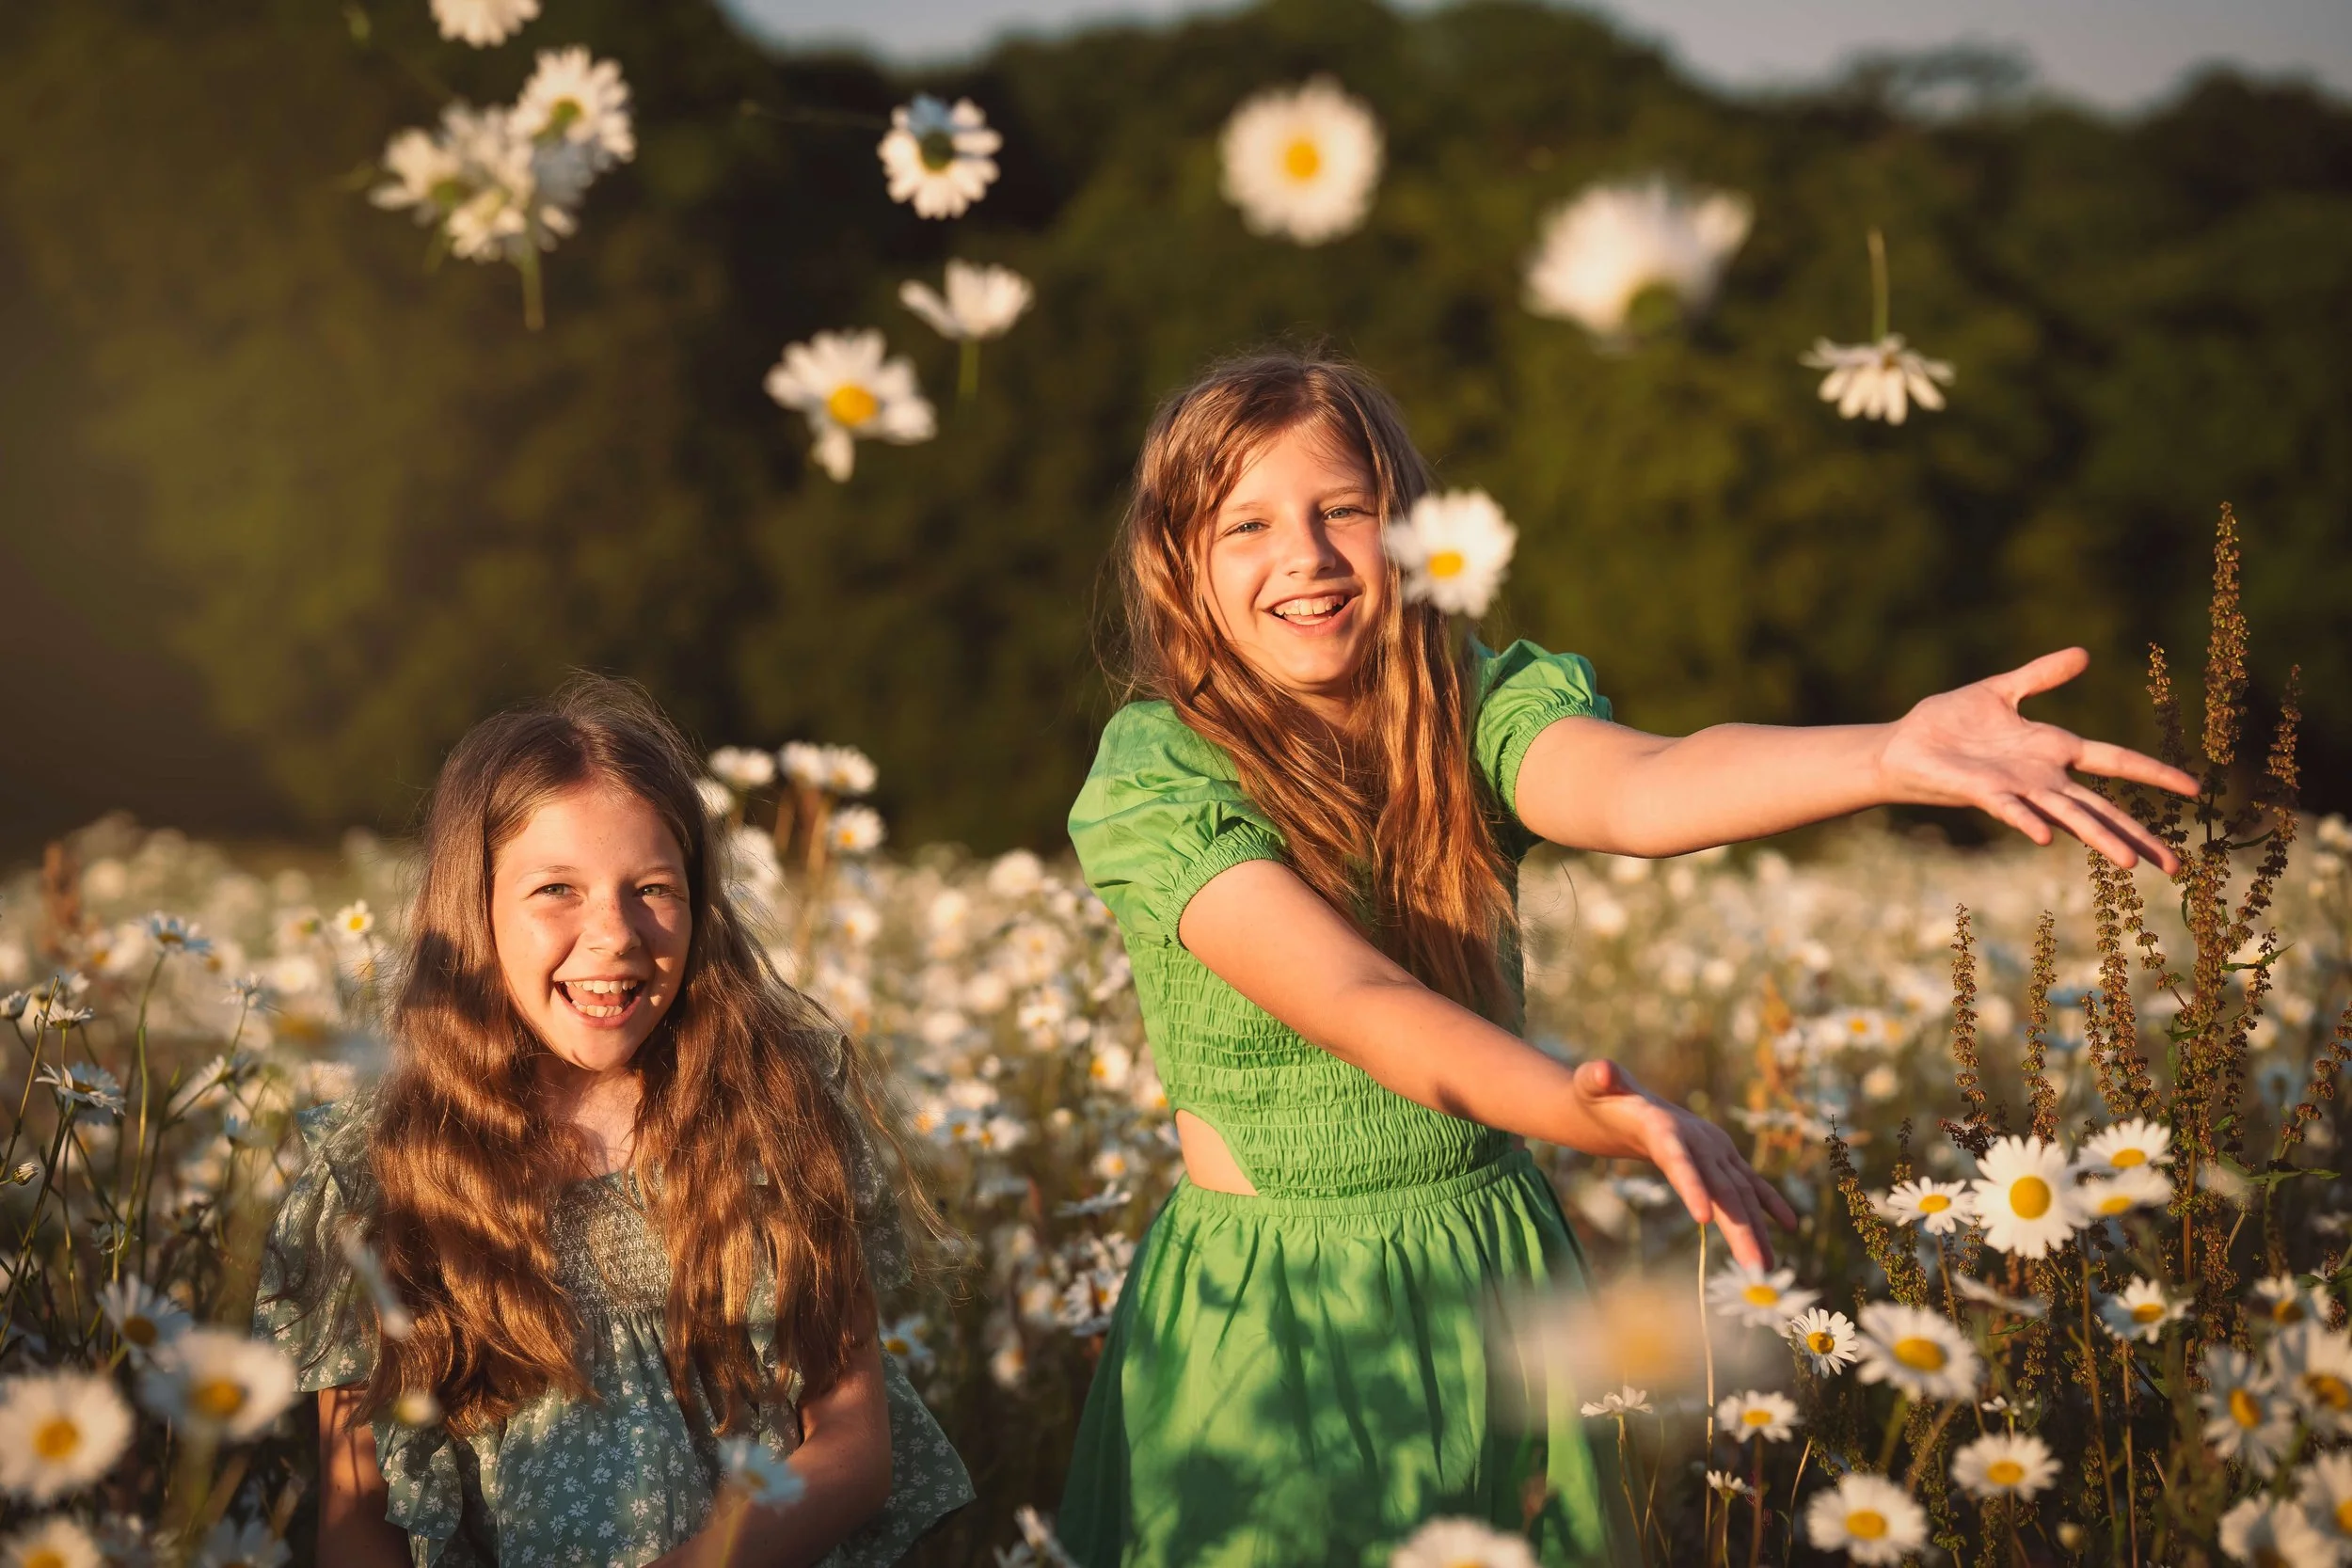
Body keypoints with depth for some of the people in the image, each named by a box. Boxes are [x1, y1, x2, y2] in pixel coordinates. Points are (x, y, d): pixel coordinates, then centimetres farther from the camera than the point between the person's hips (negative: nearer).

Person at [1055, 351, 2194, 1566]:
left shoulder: (1478, 707, -7)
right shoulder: (1157, 774, -15)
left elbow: (1633, 793, -29)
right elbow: (1355, 1000, -29)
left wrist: (1889, 758, -49)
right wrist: (1597, 1116, -45)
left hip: (1494, 1283, 3)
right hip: (1264, 1319, -3)